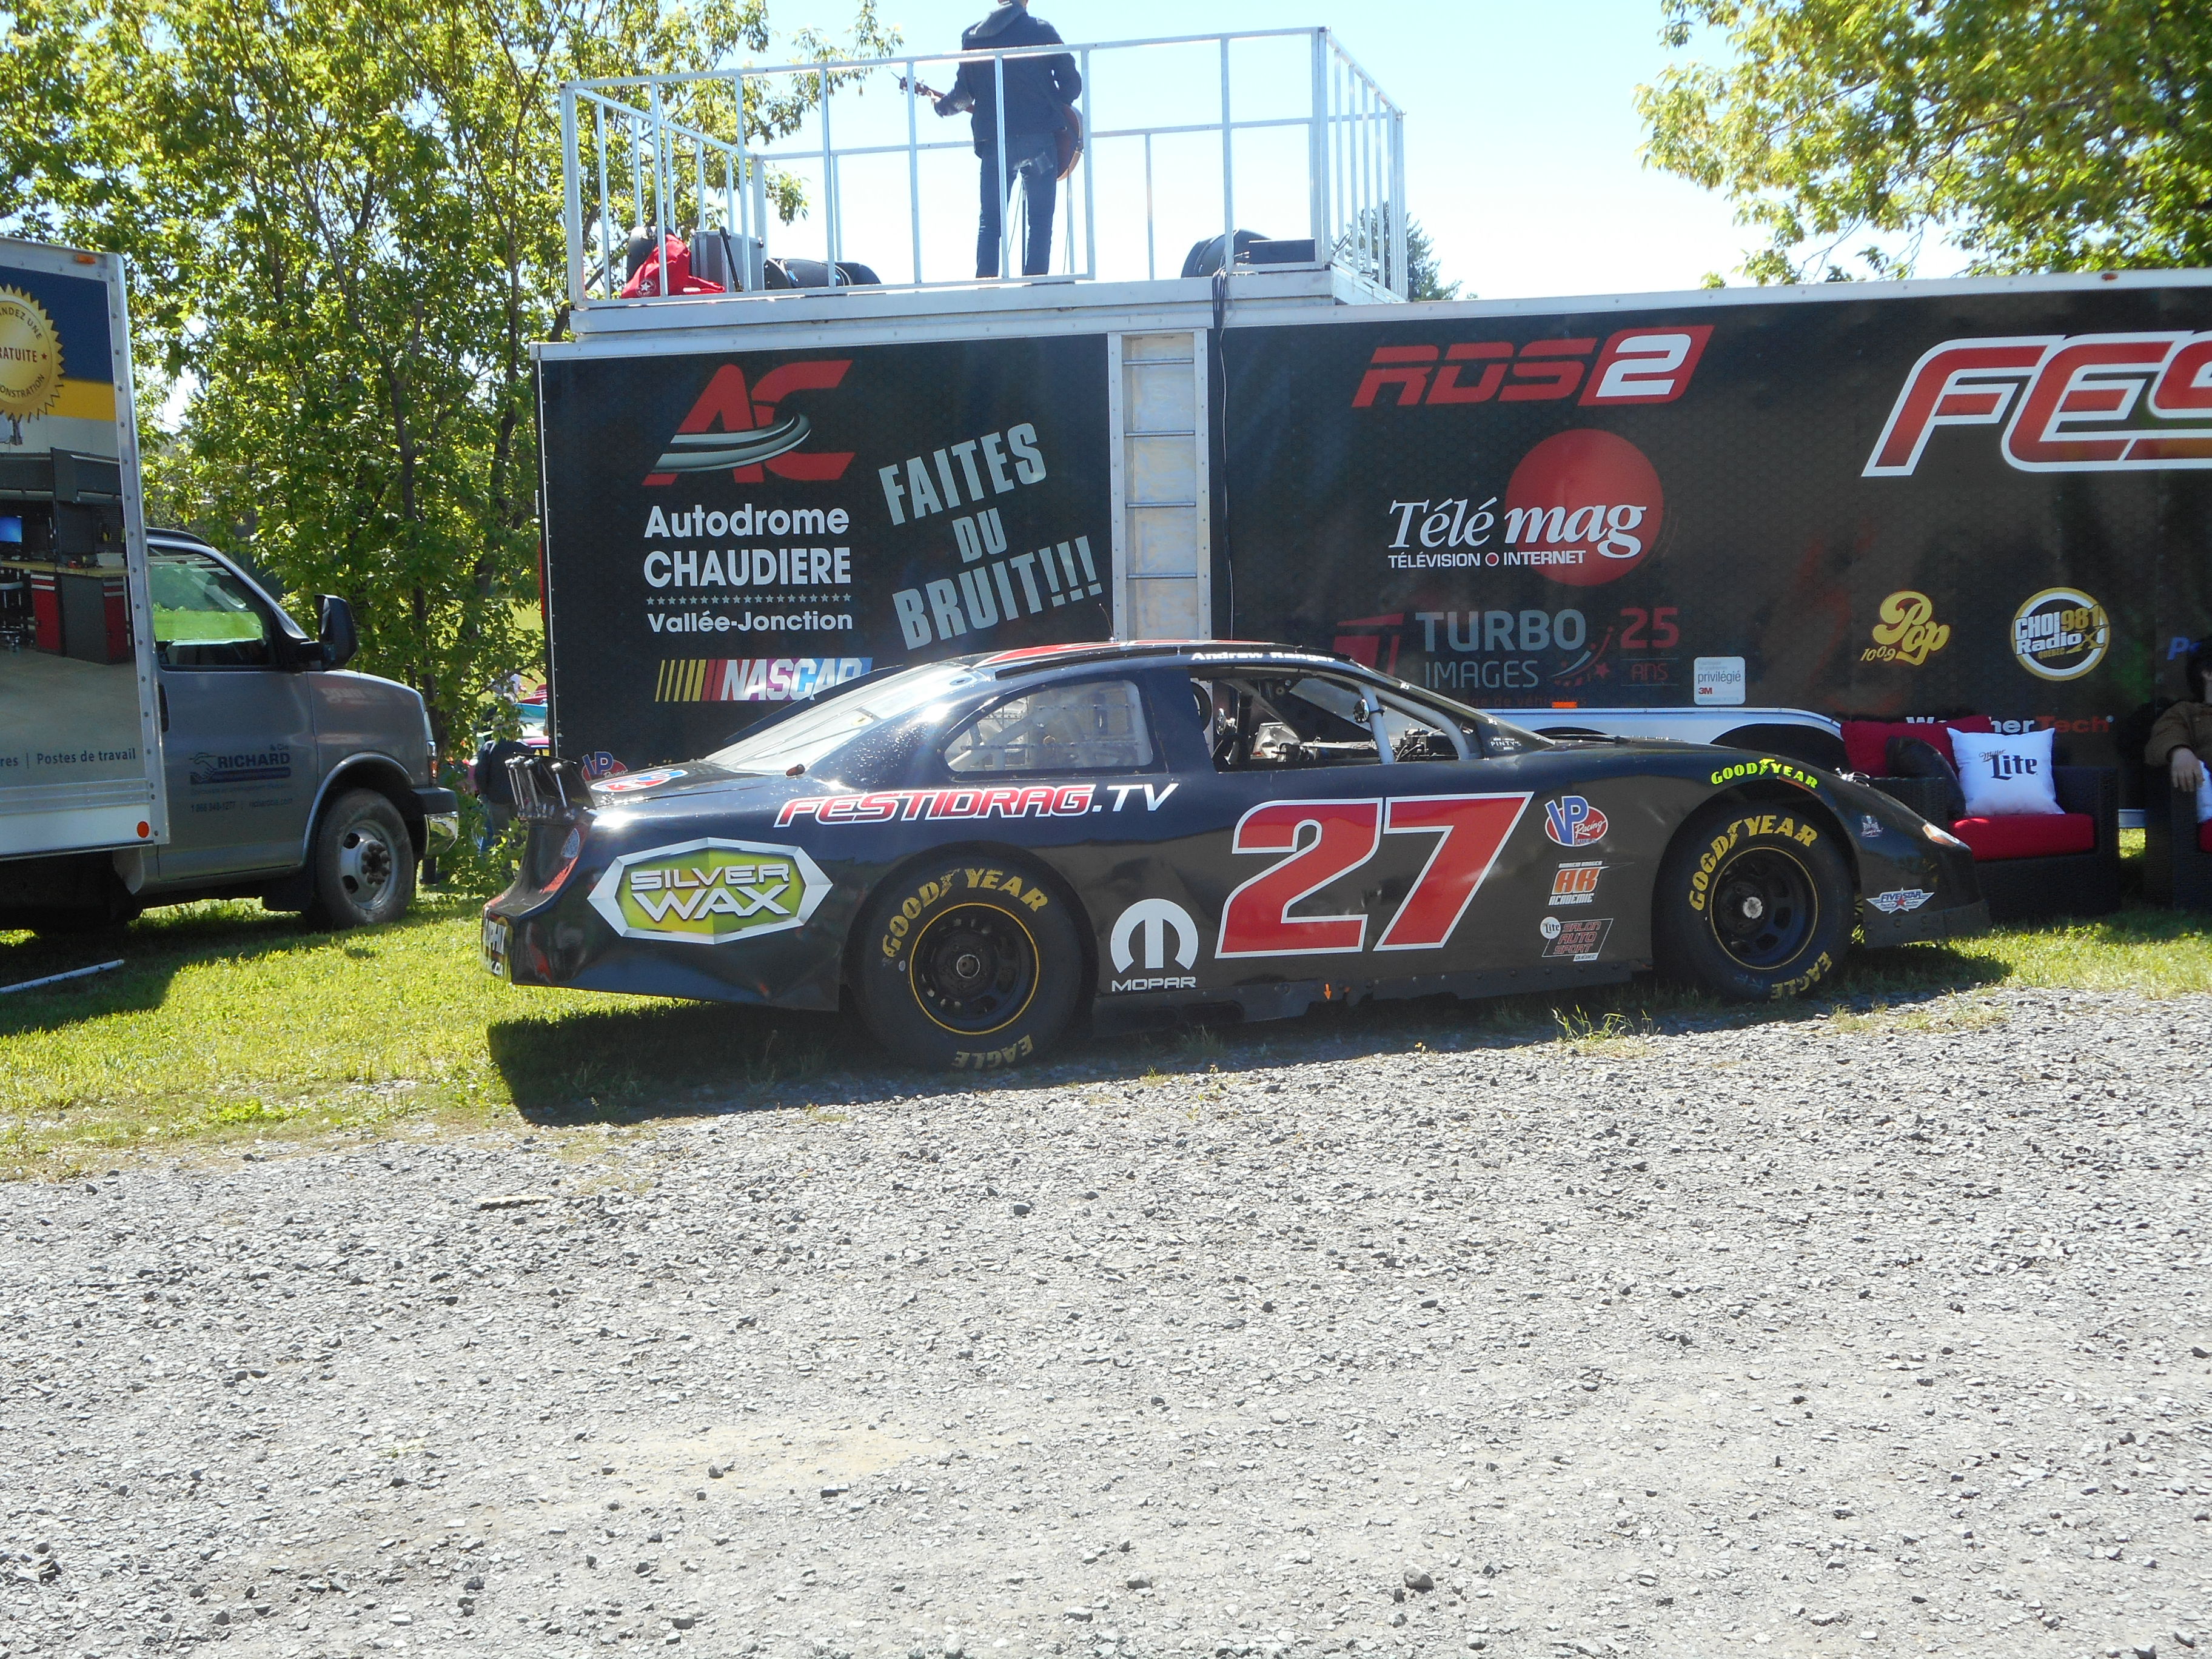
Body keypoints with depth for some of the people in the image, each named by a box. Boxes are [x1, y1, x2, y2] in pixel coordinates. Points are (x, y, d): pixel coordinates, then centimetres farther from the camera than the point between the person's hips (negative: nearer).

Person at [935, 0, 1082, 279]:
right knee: (1040, 222, 2)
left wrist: (943, 106, 29)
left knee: (990, 221, 10)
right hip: (1039, 138, -2)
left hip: (994, 140, 2)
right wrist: (1055, 108, 20)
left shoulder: (973, 36, 9)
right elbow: (1072, 82, 0)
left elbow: (964, 91, 8)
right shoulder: (1041, 30, 2)